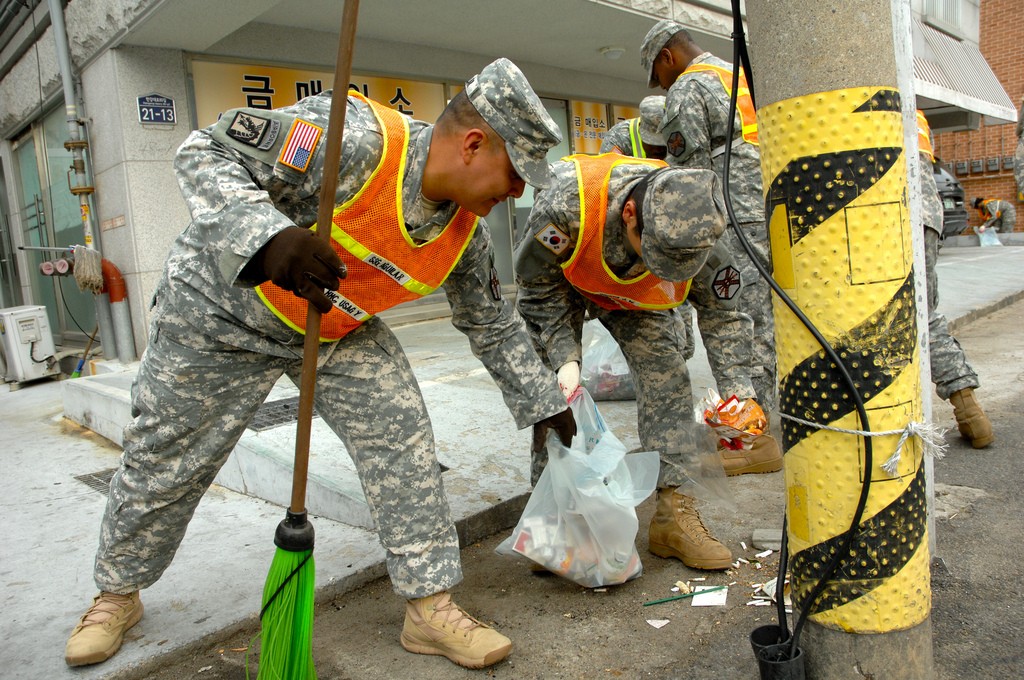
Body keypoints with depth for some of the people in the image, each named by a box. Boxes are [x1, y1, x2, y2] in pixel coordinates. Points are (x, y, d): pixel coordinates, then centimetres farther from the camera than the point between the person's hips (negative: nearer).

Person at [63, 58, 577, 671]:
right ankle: (118, 593, 37)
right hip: (224, 306, -4)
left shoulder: (466, 230, -12)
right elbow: (207, 154, -29)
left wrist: (546, 402, 8)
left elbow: (494, 324, 3)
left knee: (402, 434, -10)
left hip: (339, 329, 5)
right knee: (165, 460, 9)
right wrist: (267, 236, -48)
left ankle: (431, 606, 3)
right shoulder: (355, 138, -33)